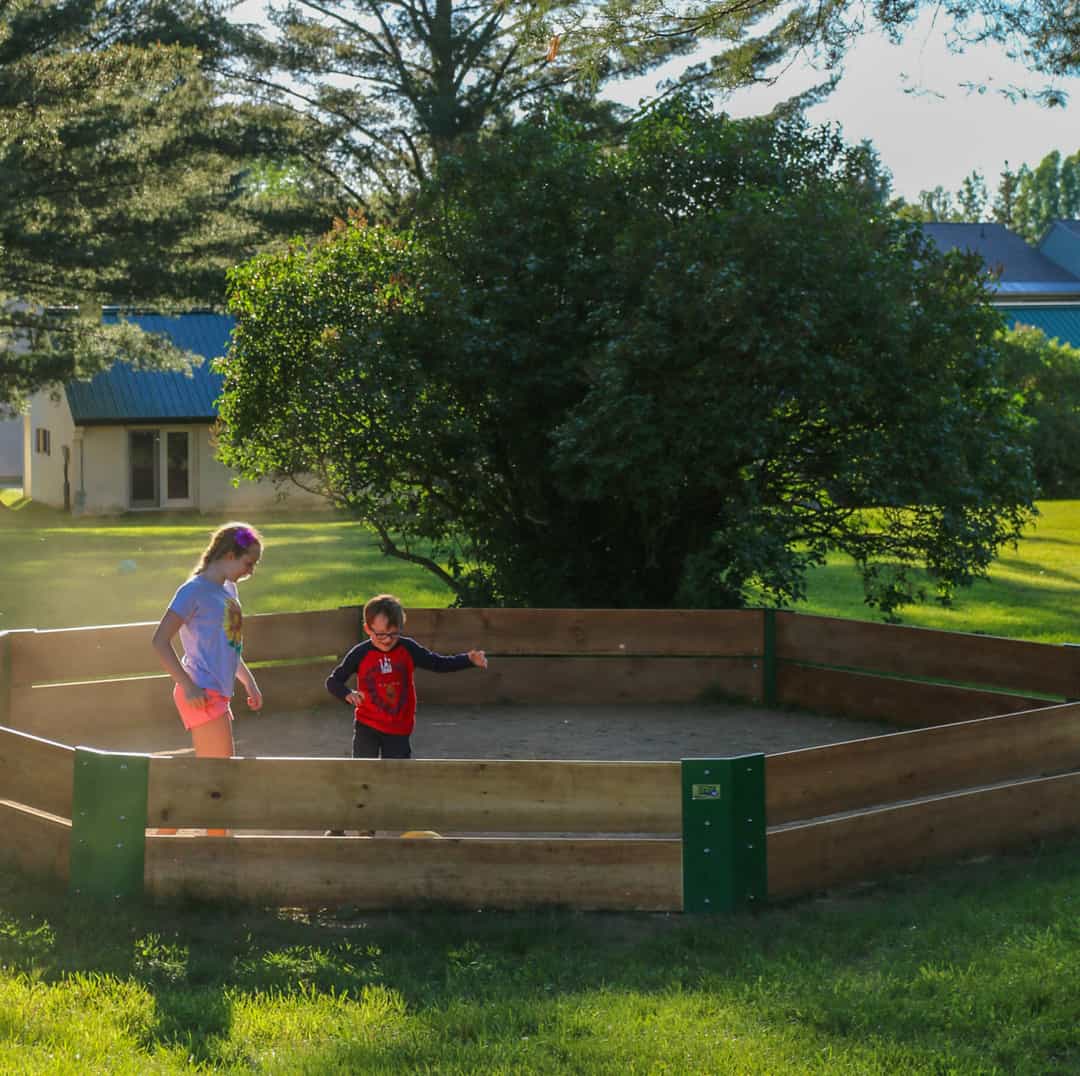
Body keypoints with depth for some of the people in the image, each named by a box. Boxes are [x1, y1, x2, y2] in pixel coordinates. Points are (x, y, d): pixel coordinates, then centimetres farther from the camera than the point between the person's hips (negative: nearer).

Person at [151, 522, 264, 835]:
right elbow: (160, 641, -17)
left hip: (218, 695, 9)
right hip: (202, 696, -9)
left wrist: (248, 681, 22)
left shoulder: (228, 589, 15)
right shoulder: (195, 590, -13)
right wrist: (188, 687, -21)